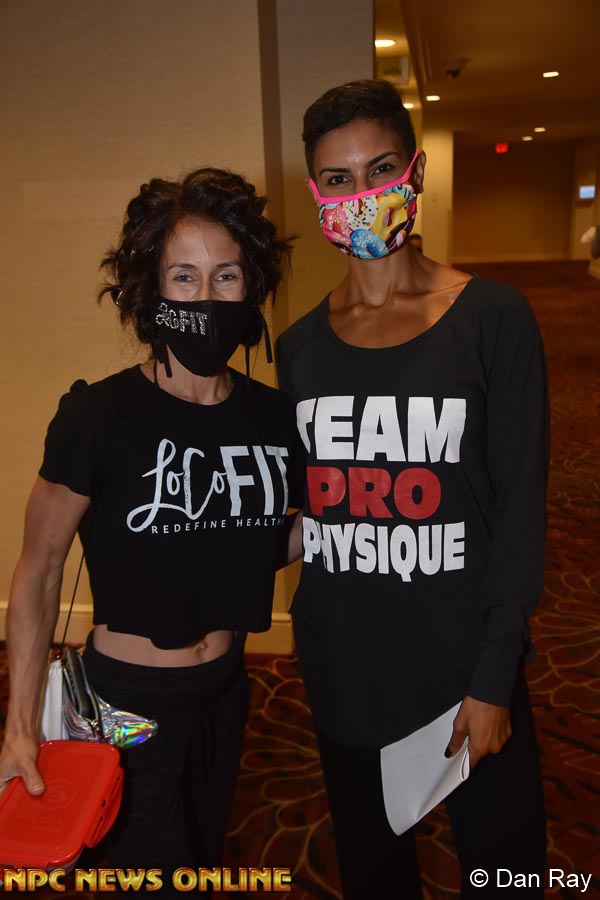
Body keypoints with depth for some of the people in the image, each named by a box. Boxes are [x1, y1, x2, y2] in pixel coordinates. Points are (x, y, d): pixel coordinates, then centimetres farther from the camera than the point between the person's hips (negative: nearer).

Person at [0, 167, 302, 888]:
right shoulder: (97, 417, -20)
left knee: (206, 853, 27)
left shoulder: (274, 416, -7)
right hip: (128, 702, -5)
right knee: (158, 867, 14)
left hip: (225, 691, 5)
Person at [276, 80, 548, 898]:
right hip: (340, 665, 4)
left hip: (462, 661, -3)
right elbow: (296, 501, 8)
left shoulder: (492, 319, -9)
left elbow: (520, 507, -9)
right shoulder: (299, 346, 2)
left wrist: (495, 676, -10)